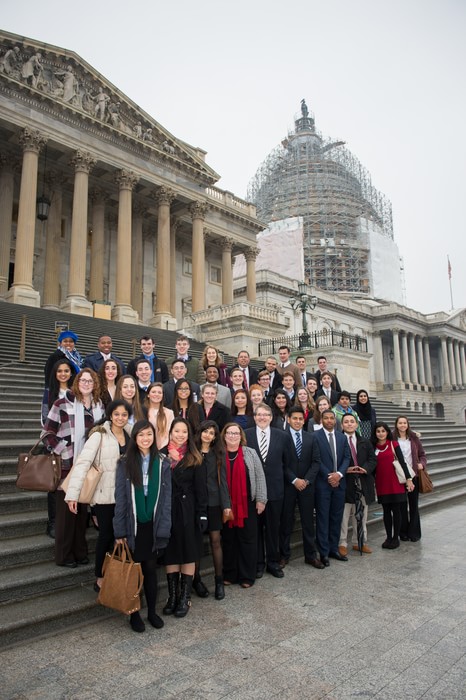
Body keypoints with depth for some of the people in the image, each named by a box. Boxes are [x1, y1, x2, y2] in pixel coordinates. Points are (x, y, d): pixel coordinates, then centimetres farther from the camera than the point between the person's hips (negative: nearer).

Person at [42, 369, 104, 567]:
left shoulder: (99, 406, 7)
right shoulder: (63, 404, -8)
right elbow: (47, 434, -6)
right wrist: (62, 451, -13)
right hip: (67, 464, -4)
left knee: (82, 509, 13)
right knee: (66, 510, 6)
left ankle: (80, 552, 26)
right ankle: (64, 555, 19)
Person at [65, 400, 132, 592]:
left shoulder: (130, 436, 5)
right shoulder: (99, 435, -11)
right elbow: (82, 462, -19)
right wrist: (72, 493, -26)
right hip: (104, 495, -4)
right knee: (106, 535, 2)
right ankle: (100, 578, 20)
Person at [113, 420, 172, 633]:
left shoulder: (162, 463, -1)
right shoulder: (125, 463, -4)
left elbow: (166, 497, -1)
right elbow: (120, 498, -4)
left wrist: (163, 527, -7)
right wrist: (120, 531, -7)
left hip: (152, 525, 1)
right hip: (133, 525, -1)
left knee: (150, 568, 10)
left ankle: (152, 612, 26)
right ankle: (134, 614, 24)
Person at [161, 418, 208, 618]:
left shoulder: (195, 459, -2)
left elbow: (201, 488, -4)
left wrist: (202, 514, -8)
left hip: (188, 511, -1)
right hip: (167, 510, 1)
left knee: (188, 553, 7)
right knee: (170, 553, 10)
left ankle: (185, 597, 20)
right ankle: (172, 595, 24)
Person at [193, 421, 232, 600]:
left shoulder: (218, 454, 4)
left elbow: (222, 480, 2)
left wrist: (226, 504, -4)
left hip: (213, 502, 1)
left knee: (215, 540, 3)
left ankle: (219, 581, 15)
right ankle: (196, 579, 21)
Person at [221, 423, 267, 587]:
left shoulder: (250, 453, 1)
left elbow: (259, 477, 0)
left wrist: (261, 500, -5)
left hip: (247, 504, 0)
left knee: (247, 539, 5)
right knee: (228, 539, 10)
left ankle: (247, 576, 18)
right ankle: (229, 574, 24)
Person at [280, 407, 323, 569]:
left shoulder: (311, 438, 7)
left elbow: (316, 461, 3)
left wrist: (307, 480, -8)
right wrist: (294, 480, -13)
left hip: (307, 485, 3)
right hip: (288, 485, -3)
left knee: (308, 521, 8)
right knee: (286, 521, 6)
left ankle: (311, 555, 19)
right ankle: (284, 555, 19)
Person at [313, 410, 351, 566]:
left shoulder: (342, 437, 11)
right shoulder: (315, 436, -7)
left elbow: (347, 458, 5)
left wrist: (339, 474, -10)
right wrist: (329, 476, -13)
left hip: (339, 482, 5)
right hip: (322, 483, -5)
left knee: (336, 517, 11)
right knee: (323, 518, 1)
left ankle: (334, 549, 22)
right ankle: (324, 552, 8)